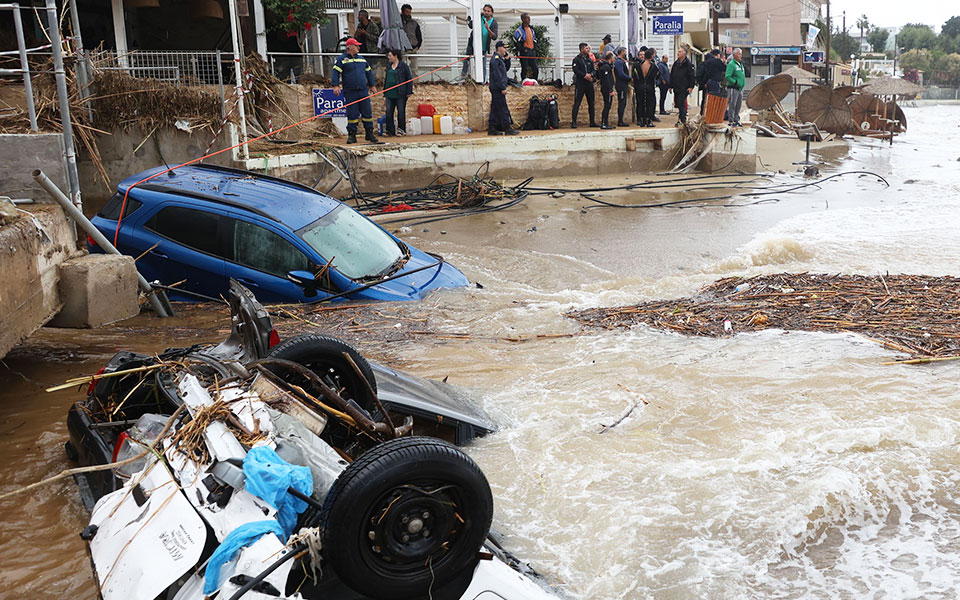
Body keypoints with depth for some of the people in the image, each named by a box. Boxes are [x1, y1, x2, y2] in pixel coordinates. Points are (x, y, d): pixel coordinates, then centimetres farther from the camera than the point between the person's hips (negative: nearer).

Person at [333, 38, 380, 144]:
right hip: (350, 93, -4)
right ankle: (351, 135, 5)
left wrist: (372, 85, 23)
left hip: (363, 91, 4)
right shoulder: (342, 59, 0)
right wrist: (336, 85, -18)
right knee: (352, 114, -3)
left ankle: (370, 134, 12)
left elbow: (369, 72, 24)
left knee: (367, 112, 3)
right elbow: (336, 72, -6)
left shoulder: (362, 59, 16)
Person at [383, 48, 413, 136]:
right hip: (389, 94, 5)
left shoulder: (403, 65, -3)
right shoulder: (389, 66, 14)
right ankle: (390, 131, 8)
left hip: (400, 94, -5)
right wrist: (384, 95, 17)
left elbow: (409, 79, -2)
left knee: (401, 112, 2)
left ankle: (401, 130, 11)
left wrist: (409, 92, -9)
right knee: (389, 113, 2)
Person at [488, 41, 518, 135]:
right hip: (497, 88, -10)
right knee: (503, 109, -9)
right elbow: (497, 75, -20)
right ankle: (507, 129, -9)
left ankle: (492, 129, 11)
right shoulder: (495, 59, -14)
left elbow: (506, 68, 26)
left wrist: (507, 59, 9)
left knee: (495, 109, 9)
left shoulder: (500, 58, 17)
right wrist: (503, 88, -21)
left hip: (496, 88, 10)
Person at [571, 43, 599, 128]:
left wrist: (591, 74, -11)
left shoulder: (590, 60, 15)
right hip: (580, 83, -6)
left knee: (591, 103, 9)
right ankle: (573, 122, -9)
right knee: (577, 102, -9)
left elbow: (594, 70, 11)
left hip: (589, 83, 6)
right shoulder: (576, 60, -2)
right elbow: (576, 70, -14)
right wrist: (585, 75, -20)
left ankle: (592, 122, 16)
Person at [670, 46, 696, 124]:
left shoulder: (688, 64, -6)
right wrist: (671, 86, 15)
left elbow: (692, 76, -9)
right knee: (677, 103, 10)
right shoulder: (676, 63, 14)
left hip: (684, 88, -7)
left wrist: (691, 87, -15)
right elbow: (672, 75, 19)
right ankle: (681, 118, 22)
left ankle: (683, 120, -7)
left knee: (681, 104, -11)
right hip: (676, 88, 7)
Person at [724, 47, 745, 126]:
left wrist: (743, 83, 16)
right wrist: (735, 82, -19)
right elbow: (727, 77, -19)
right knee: (732, 105, -6)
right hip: (733, 88, -8)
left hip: (740, 89, 8)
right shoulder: (731, 64, -10)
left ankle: (736, 120, 19)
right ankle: (731, 121, -3)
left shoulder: (740, 64, 17)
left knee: (738, 106, 12)